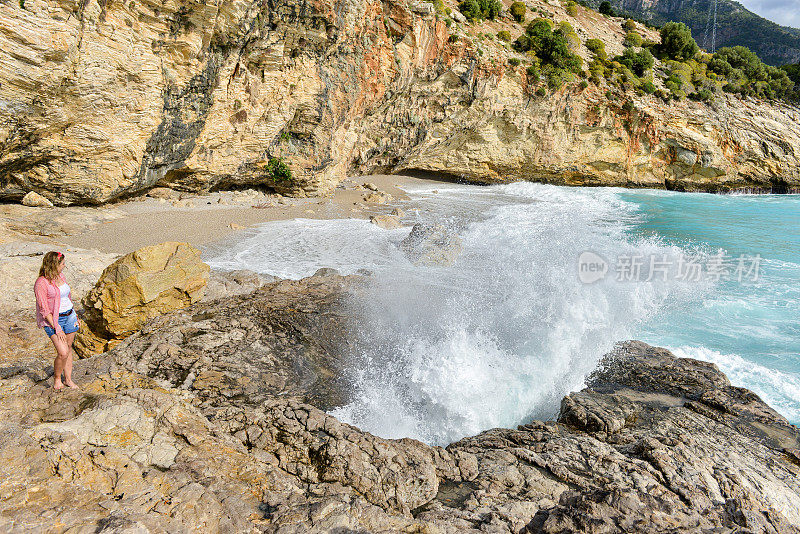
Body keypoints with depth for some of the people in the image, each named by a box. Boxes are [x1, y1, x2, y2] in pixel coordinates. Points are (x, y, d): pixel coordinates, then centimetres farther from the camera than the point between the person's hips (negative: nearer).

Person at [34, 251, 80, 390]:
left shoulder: (61, 277, 7)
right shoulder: (41, 283, -15)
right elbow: (44, 309, -16)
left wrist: (75, 316, 20)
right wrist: (56, 328, -18)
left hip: (69, 316, 7)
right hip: (53, 320, -7)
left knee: (68, 349, 12)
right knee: (62, 352, -13)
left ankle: (68, 379, 24)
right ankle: (57, 379, 11)